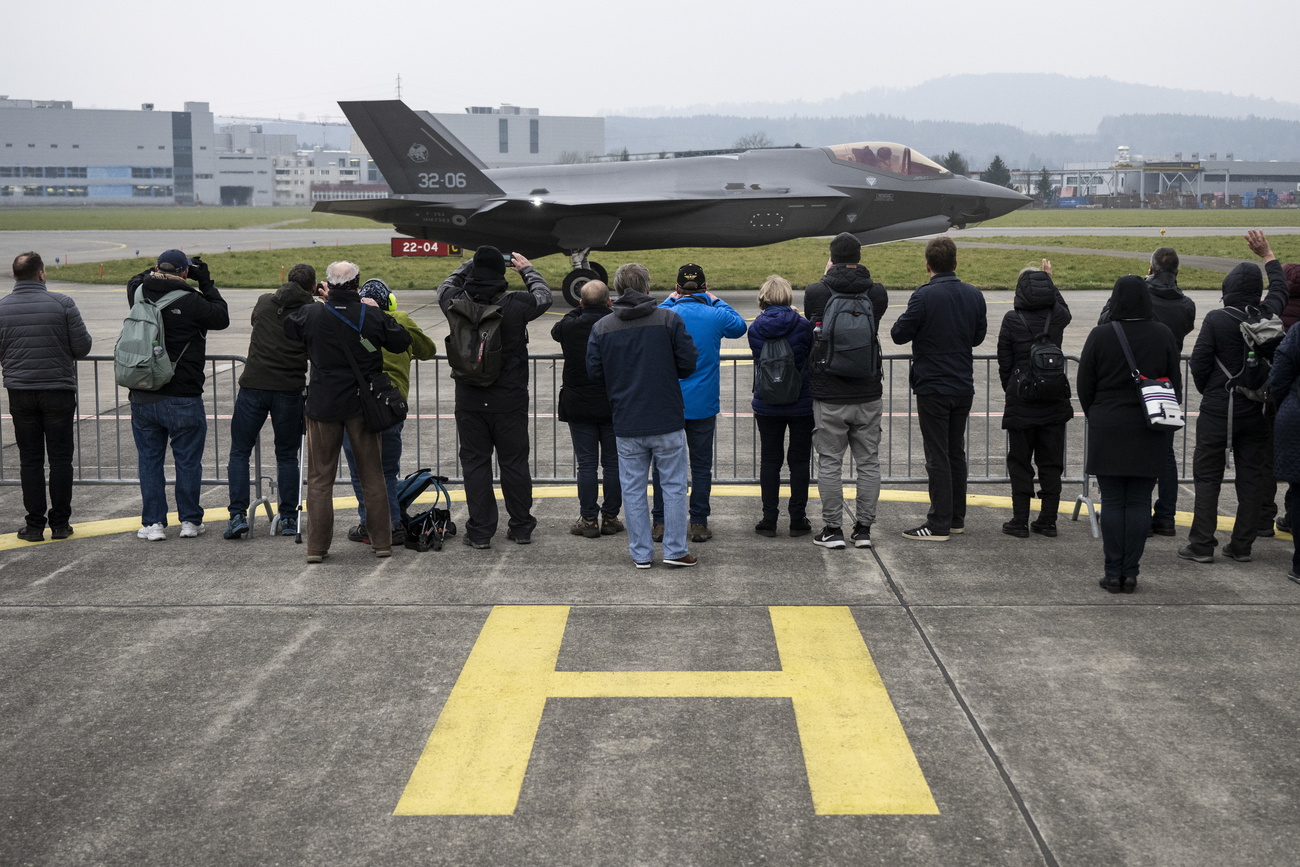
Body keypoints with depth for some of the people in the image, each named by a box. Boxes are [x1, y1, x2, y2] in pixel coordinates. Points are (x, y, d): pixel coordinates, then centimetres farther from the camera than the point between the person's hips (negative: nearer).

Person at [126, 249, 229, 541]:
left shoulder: (140, 294, 1)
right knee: (187, 460, 8)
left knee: (149, 460, 11)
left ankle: (153, 523, 12)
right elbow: (222, 317, 2)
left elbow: (135, 280, 26)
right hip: (182, 397, -4)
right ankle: (190, 521, 14)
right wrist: (206, 283, 7)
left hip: (142, 398, 4)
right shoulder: (191, 302, -14)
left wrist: (162, 270, 22)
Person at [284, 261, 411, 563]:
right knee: (372, 475, 11)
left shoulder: (311, 315, -8)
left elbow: (288, 327, 13)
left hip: (323, 405, 0)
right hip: (363, 403, 0)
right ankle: (382, 541, 15)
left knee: (320, 477, 7)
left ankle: (316, 546, 6)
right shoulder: (373, 316, -9)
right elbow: (402, 341, 4)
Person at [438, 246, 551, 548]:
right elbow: (544, 297, 10)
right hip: (510, 401, -1)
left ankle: (480, 531, 8)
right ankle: (522, 527, 19)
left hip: (469, 401, 1)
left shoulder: (458, 304, -8)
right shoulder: (515, 305, -12)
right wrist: (527, 269, 25)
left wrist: (472, 264, 25)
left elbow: (445, 288, 17)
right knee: (514, 463, 10)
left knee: (475, 464, 7)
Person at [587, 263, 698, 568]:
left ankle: (641, 553, 14)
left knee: (633, 488, 10)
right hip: (667, 419, -2)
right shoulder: (669, 319, -6)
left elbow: (594, 373, 1)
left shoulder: (601, 327, 0)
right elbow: (688, 365, -5)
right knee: (673, 485, 8)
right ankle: (675, 550, 10)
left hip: (626, 422, 2)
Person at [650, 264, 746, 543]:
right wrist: (715, 300, 20)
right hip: (703, 404, 0)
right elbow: (739, 326, 19)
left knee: (663, 464, 8)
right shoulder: (716, 316, -4)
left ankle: (661, 523, 10)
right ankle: (699, 524, 9)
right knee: (701, 465, 8)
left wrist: (670, 300, 17)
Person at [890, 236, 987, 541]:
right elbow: (978, 336, 12)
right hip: (964, 387, 6)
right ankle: (956, 518, 21)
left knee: (938, 458, -3)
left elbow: (899, 335, -12)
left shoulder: (924, 296, -16)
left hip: (933, 388, -6)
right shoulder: (974, 295, 2)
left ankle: (939, 525, -1)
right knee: (956, 453, 15)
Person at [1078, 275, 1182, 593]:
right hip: (1149, 435, 2)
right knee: (1139, 502, 6)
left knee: (1112, 502, 4)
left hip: (1107, 432, -2)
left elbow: (1084, 386, 0)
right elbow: (1175, 384, 6)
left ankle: (1113, 573, 5)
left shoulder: (1100, 336, -7)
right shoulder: (1164, 335, -1)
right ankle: (1131, 573, 7)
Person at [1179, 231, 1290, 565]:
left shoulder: (1216, 320, -14)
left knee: (1207, 477, 4)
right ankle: (1242, 546, 12)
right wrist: (1267, 254, 33)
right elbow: (1280, 288, 20)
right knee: (1252, 477, 9)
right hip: (1256, 410, 4)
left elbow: (1198, 363, -11)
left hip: (1218, 409, -4)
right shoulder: (1268, 315, -2)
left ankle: (1201, 545, 2)